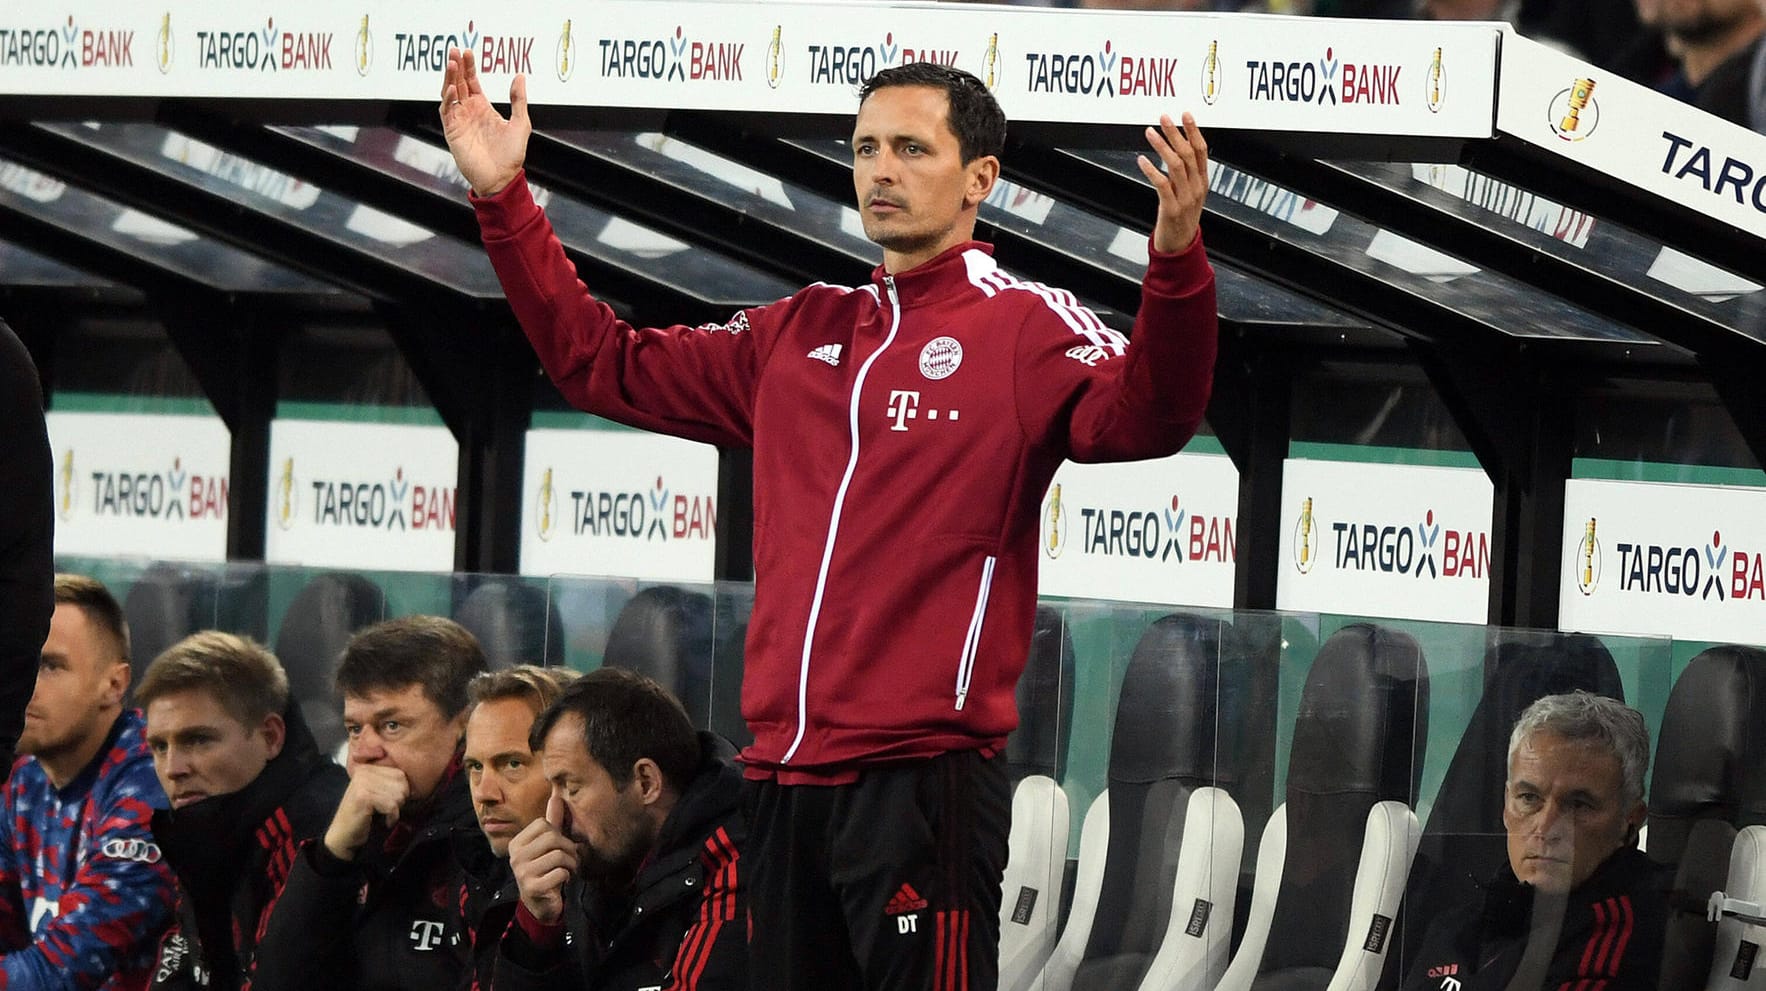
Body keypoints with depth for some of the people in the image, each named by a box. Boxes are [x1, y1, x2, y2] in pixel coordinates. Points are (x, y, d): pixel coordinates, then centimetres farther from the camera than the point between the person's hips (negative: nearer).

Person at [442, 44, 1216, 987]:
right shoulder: (799, 335, 17)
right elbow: (604, 364, 24)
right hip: (784, 777, 6)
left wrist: (1176, 258, -37)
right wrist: (504, 200, 18)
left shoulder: (1028, 327, -2)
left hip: (923, 777, -6)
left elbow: (1141, 419, -20)